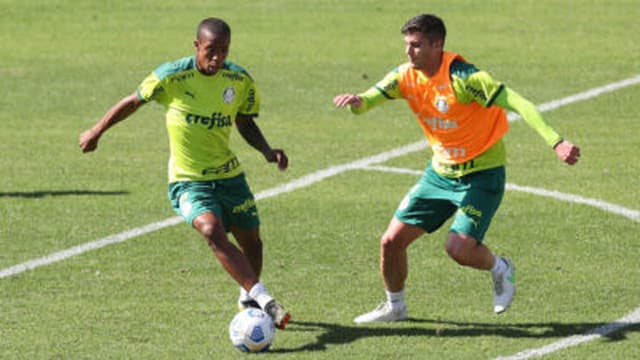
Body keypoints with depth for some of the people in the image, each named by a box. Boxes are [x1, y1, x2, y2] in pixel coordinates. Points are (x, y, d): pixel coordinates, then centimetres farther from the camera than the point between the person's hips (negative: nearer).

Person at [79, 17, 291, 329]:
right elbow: (134, 101, 0)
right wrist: (96, 132, 9)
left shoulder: (240, 80, -5)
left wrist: (266, 151, -7)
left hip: (229, 175, 4)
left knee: (251, 240, 9)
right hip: (189, 180, -4)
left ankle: (248, 298, 40)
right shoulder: (172, 76, -16)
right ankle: (265, 300, -34)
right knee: (212, 231, -28)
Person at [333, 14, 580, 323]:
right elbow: (371, 98, -13)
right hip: (440, 172, 6)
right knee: (392, 241, 1)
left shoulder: (463, 77, -24)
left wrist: (555, 142, -40)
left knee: (459, 247, -21)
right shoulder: (407, 76, -5)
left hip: (481, 174, -6)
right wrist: (356, 102, -40)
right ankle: (395, 306, 26)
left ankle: (499, 269, 13)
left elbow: (517, 103, -29)